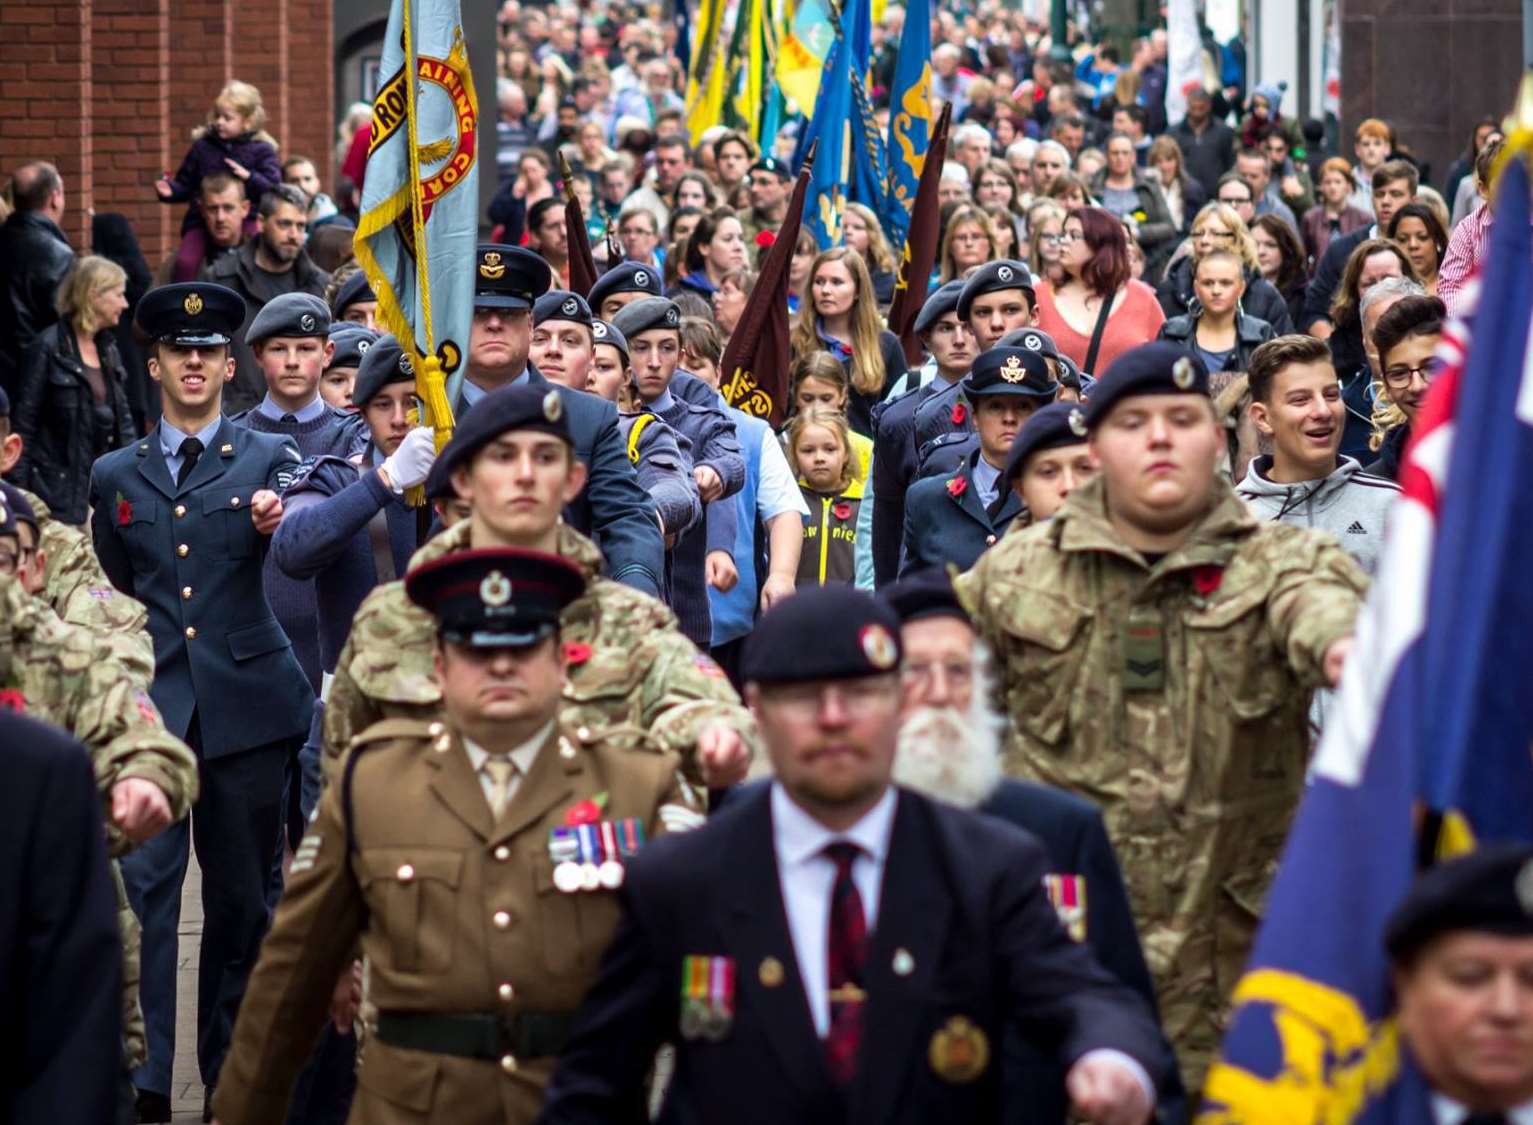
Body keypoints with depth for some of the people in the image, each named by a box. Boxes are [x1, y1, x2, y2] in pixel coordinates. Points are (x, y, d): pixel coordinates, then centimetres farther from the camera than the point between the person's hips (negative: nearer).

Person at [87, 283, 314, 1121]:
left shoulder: (267, 459, 7)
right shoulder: (115, 476, 13)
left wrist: (274, 525, -32)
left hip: (244, 704, 0)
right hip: (149, 705, 1)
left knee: (241, 895, 6)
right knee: (143, 886, -10)